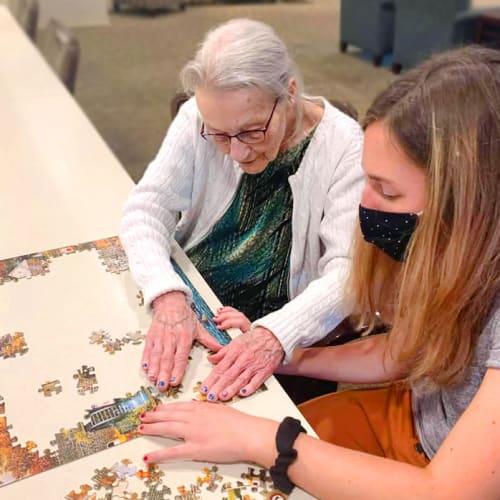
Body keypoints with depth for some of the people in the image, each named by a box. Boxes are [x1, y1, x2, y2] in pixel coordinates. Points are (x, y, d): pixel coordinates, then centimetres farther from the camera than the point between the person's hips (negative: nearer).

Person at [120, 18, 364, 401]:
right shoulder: (199, 120, -10)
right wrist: (168, 296, -31)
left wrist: (277, 334, -39)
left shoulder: (344, 147, -18)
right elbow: (147, 207, -12)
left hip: (283, 335, -2)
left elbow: (348, 270, -22)